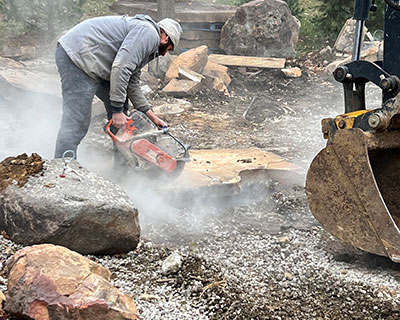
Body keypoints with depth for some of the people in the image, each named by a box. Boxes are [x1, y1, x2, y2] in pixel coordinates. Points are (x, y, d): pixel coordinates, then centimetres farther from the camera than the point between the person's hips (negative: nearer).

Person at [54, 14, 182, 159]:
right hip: (78, 56, -11)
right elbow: (121, 67, -21)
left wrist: (152, 117, 22)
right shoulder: (149, 33, -8)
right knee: (77, 122, -13)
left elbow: (133, 84, 25)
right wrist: (117, 110, -17)